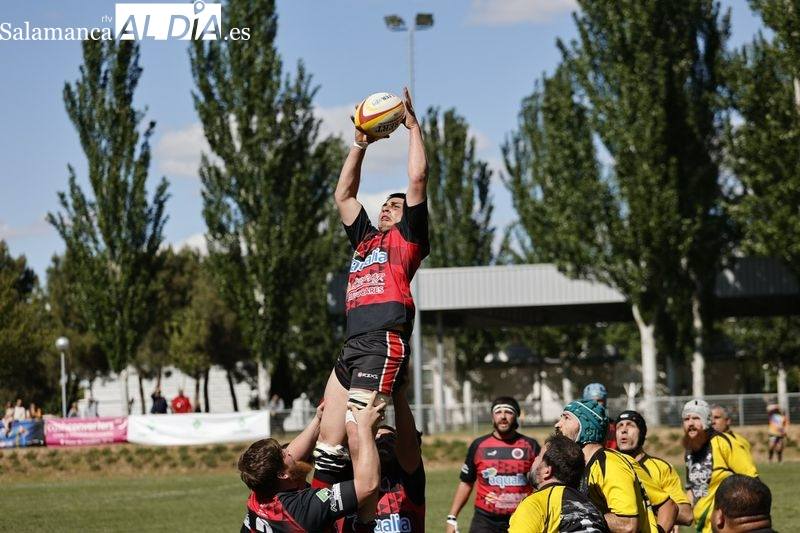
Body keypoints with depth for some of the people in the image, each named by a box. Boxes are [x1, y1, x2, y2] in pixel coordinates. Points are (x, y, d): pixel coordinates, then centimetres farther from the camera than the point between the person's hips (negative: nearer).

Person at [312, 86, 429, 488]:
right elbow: (343, 195, 35)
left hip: (384, 345, -7)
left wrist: (413, 126, 13)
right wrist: (361, 143, 32)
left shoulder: (407, 236, 11)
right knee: (329, 436, 0)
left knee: (358, 434, -16)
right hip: (352, 346, 7)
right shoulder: (365, 237, 29)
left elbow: (418, 179, 4)